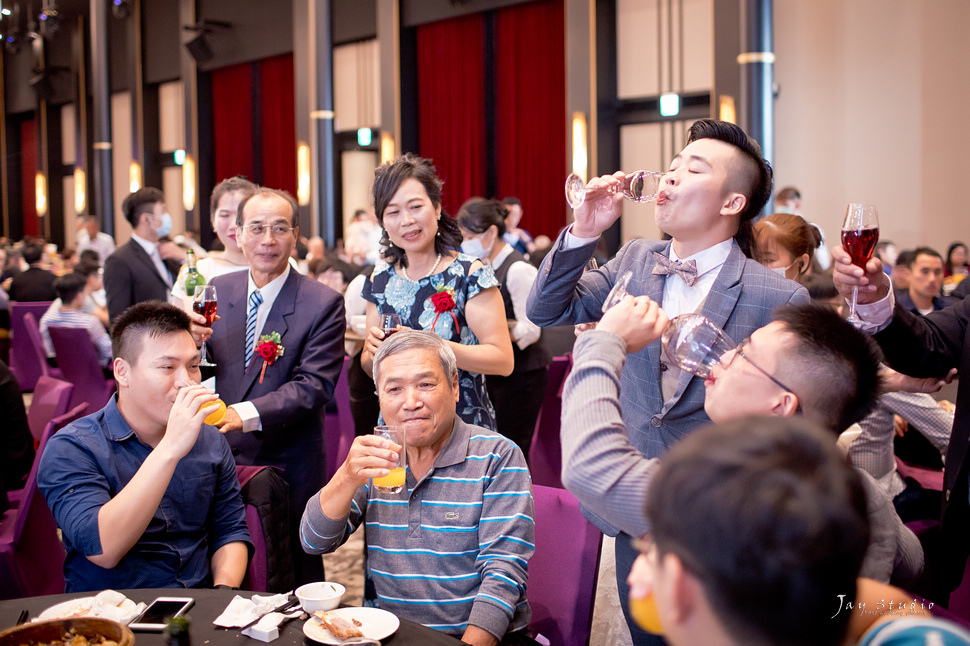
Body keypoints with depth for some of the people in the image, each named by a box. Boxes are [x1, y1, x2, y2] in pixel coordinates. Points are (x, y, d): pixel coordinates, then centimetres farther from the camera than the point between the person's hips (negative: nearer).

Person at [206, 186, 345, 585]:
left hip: (287, 467, -4)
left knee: (294, 581, 8)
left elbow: (314, 386, -17)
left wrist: (247, 413, -30)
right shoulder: (218, 290, 6)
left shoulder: (323, 304, -9)